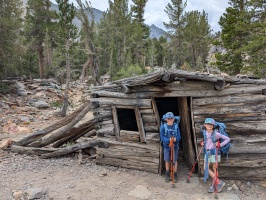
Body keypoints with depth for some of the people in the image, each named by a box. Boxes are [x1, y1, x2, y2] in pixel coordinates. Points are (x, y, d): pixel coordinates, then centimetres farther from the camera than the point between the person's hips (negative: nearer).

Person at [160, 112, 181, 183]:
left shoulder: (176, 126, -8)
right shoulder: (163, 127, -11)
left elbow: (179, 137, -5)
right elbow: (162, 137, -10)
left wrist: (176, 139, -28)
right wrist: (169, 139, -27)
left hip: (175, 146, 0)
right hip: (166, 146, 0)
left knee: (175, 161, 9)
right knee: (167, 161, 13)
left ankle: (175, 175, 25)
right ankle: (167, 175, 31)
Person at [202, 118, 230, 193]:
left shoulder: (216, 134, -15)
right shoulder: (205, 132, 2)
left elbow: (227, 139, -11)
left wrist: (220, 145, -15)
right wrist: (203, 143, 8)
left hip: (214, 152, -6)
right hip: (207, 152, 6)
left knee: (214, 169, 2)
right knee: (206, 168, 2)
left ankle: (213, 185, 13)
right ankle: (219, 182, 12)